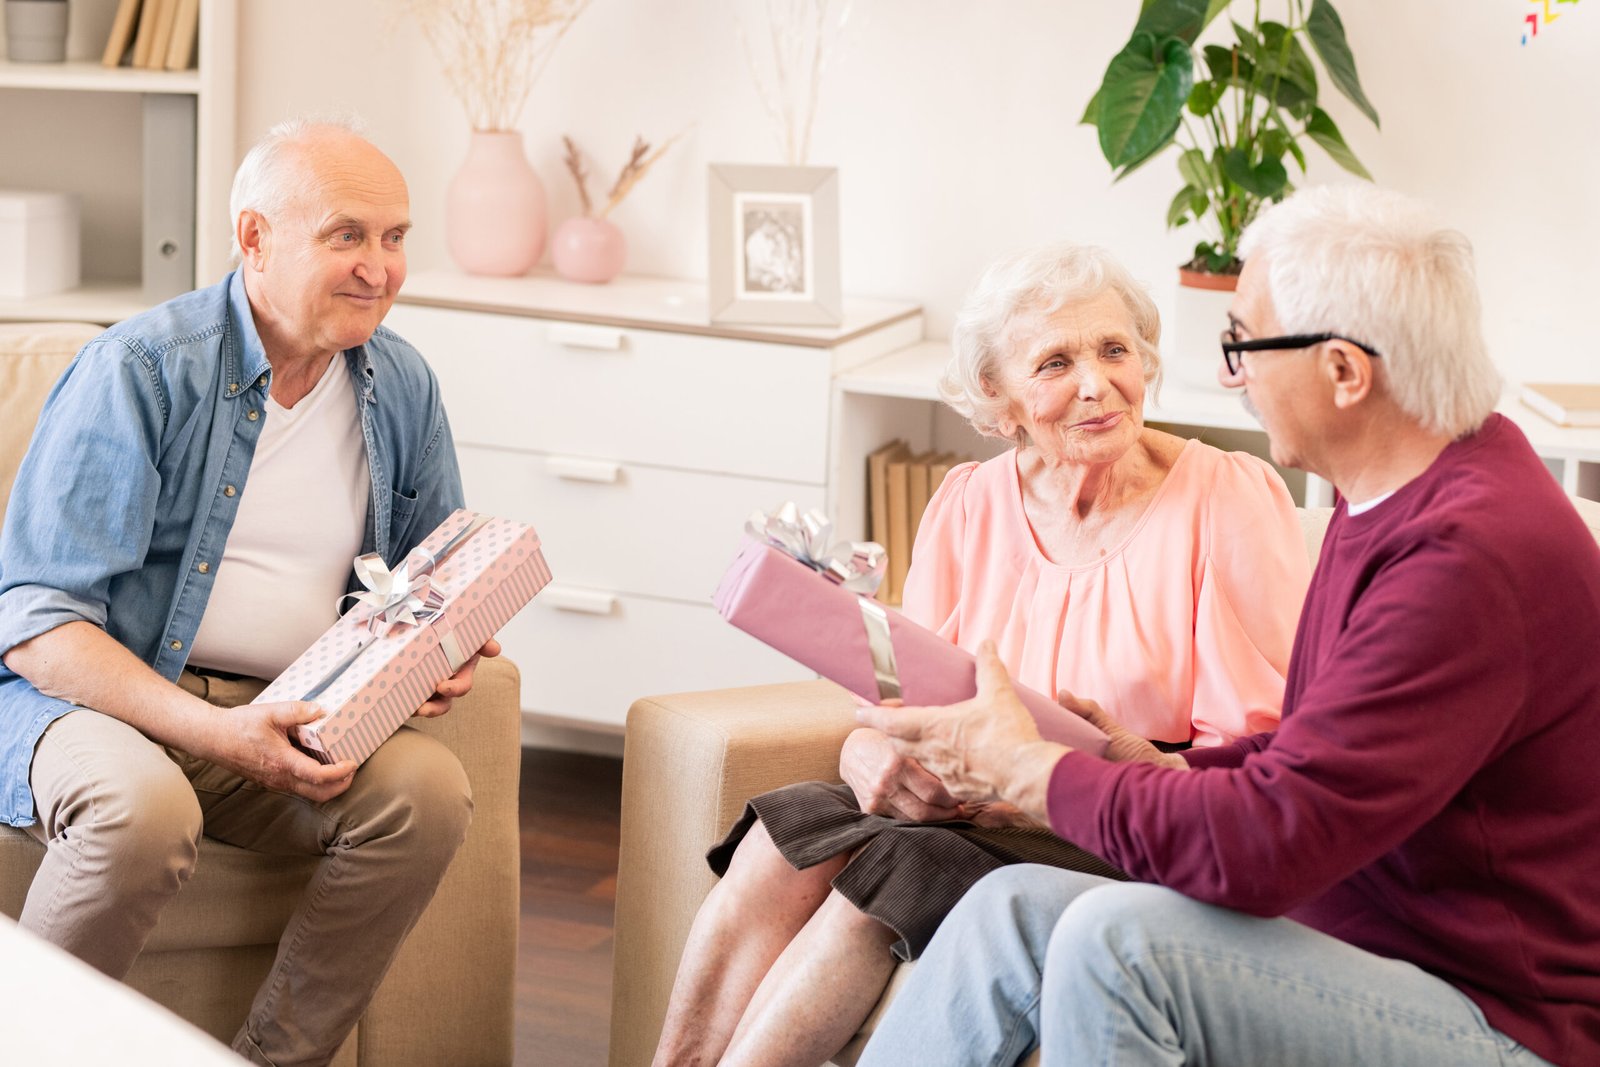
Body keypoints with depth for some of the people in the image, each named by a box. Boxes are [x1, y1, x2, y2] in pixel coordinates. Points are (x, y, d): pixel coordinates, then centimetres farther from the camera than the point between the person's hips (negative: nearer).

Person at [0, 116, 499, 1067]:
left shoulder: (402, 387, 7)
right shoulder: (140, 371, -12)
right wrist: (214, 732, -28)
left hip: (283, 723, 5)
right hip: (95, 698, -5)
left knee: (431, 785, -24)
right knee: (146, 805, -37)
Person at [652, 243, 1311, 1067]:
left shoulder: (1231, 500, -7)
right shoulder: (969, 505, 8)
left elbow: (1256, 759, -11)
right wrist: (871, 756, -19)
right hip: (984, 814, 5)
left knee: (906, 861, -29)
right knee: (786, 831, -22)